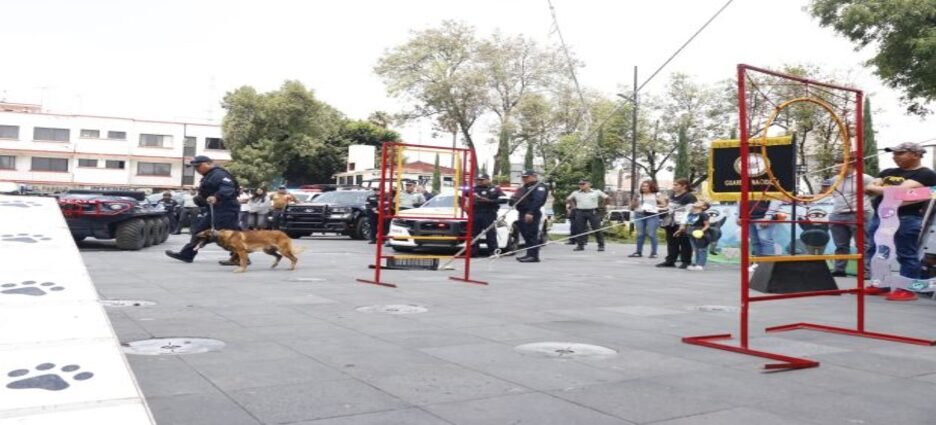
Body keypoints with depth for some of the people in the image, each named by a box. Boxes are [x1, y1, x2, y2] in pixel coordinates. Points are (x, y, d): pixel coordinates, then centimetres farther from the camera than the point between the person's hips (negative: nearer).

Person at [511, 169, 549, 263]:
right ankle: (530, 255, 16)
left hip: (531, 215, -10)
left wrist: (530, 213, -29)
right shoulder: (524, 188, 26)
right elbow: (513, 200, 32)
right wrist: (513, 199, 9)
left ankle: (533, 256, -13)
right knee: (526, 235, 11)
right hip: (522, 214, 10)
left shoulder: (539, 187, -6)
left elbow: (537, 201, -21)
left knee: (531, 235, -12)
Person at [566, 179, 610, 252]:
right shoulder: (576, 193, 10)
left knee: (597, 229, -5)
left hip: (593, 212, -2)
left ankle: (601, 245, 3)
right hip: (580, 213, 2)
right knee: (580, 229, -1)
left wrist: (601, 205, 5)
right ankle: (580, 245, 6)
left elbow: (608, 198, 10)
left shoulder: (596, 192, 5)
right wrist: (574, 206, 13)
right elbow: (568, 199, 24)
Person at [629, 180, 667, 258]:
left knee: (651, 234, -9)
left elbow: (664, 205, 4)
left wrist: (655, 206, -5)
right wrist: (635, 200, -2)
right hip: (639, 215, 3)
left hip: (652, 216, -3)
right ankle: (638, 252, 6)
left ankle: (654, 253, -4)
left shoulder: (657, 195, 8)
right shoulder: (639, 195, 14)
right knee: (640, 234, 2)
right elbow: (632, 206, 15)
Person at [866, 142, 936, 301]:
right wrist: (872, 187, -15)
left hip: (906, 219, -8)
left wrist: (877, 189, -6)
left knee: (906, 255, -3)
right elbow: (869, 188, 9)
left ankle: (907, 289, 2)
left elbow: (901, 190, -18)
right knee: (876, 252, 13)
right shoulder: (888, 172, 19)